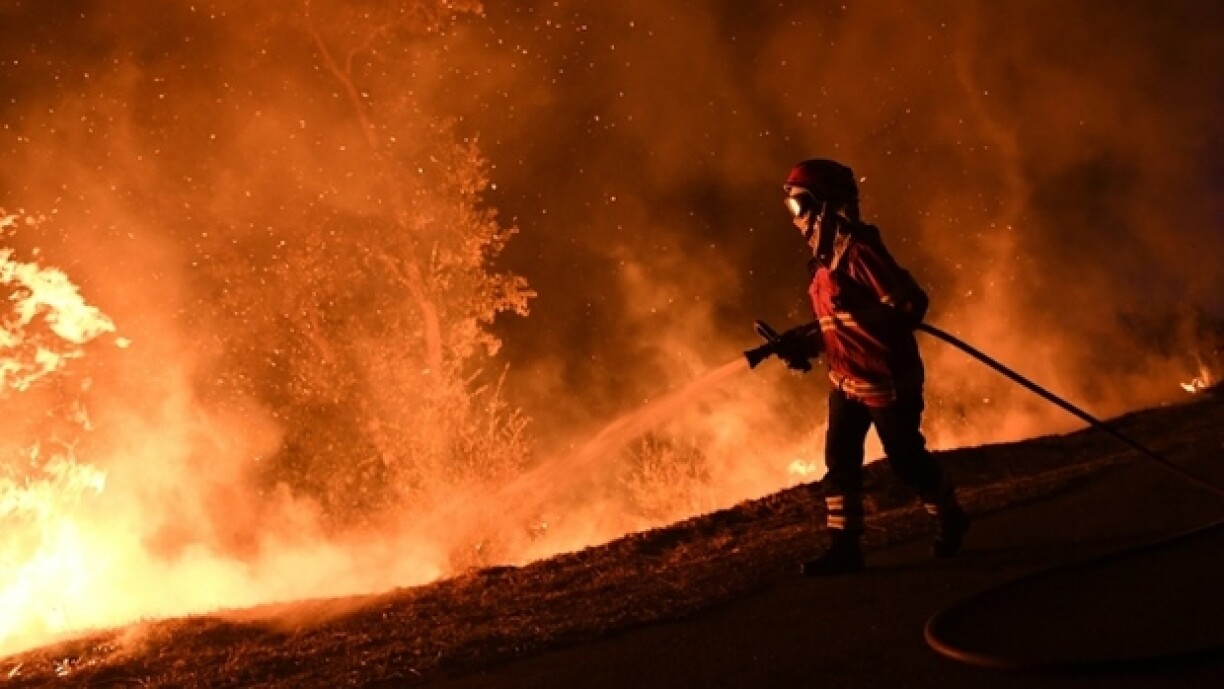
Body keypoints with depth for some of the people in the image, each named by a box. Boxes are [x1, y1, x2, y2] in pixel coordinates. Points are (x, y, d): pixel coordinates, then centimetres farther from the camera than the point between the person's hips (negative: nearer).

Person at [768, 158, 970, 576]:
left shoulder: (858, 252, -22)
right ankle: (844, 547, 8)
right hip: (847, 381, 9)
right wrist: (802, 342, 6)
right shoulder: (825, 259, 7)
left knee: (907, 461, 6)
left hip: (887, 380, -9)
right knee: (839, 462, 3)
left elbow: (911, 304, -24)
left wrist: (862, 309, -29)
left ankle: (949, 519, 30)